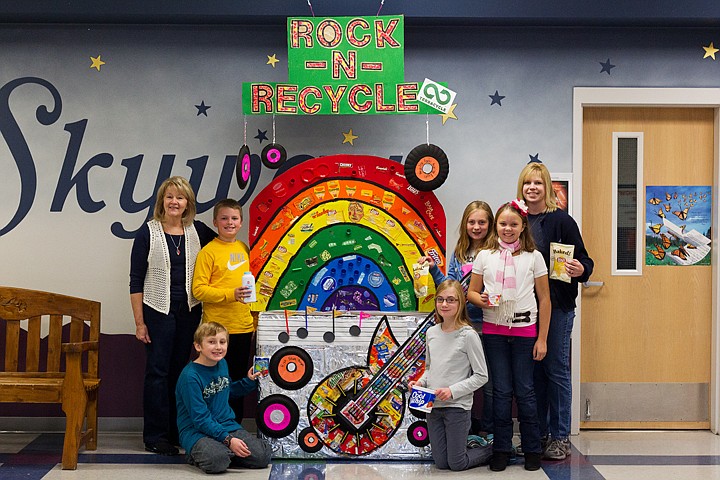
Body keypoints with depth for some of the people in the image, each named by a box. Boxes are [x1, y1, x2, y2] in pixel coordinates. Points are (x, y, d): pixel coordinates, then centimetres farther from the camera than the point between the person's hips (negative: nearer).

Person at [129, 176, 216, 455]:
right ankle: (155, 437, 6)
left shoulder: (198, 231, 4)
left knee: (179, 370, 9)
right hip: (158, 311, -3)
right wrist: (139, 322, -8)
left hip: (189, 312, 3)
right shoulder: (148, 232, -3)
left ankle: (176, 432, 17)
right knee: (157, 371, -1)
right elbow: (136, 280, -4)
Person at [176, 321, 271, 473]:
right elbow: (200, 419, -19)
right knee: (216, 461, -36)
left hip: (227, 425, 7)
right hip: (196, 431, -6)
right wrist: (228, 440, -24)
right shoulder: (190, 376, -18)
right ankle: (194, 454, -3)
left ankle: (224, 453, 8)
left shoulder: (222, 364, 6)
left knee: (264, 455, -13)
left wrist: (249, 381, 13)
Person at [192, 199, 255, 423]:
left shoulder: (244, 249, 11)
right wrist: (230, 295, -22)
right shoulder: (208, 251, -7)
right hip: (218, 328, -5)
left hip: (243, 327, 6)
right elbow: (198, 289, -12)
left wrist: (255, 321, 17)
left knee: (239, 380, 13)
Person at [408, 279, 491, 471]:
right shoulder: (432, 332, 5)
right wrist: (420, 382, -2)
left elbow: (481, 376, -11)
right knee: (441, 463, 10)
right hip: (433, 405, 5)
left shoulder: (468, 335, -13)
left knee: (457, 464, 3)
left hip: (457, 406, -5)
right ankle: (466, 446, 36)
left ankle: (493, 450, 28)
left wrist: (452, 391, -19)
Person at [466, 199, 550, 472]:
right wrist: (481, 300, -14)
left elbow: (544, 298, 2)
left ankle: (532, 449, 15)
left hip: (525, 330, -1)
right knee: (501, 390, 4)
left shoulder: (533, 257, 2)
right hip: (494, 329, 1)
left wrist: (542, 338, -2)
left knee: (524, 390, 2)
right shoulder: (485, 256, 6)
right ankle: (501, 449, 14)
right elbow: (471, 291, 10)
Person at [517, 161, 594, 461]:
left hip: (557, 305, -4)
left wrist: (580, 270, -26)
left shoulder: (561, 221, -6)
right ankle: (539, 433, 22)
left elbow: (584, 261, -6)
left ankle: (560, 438, 11)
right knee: (533, 370, 11)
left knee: (556, 369, 1)